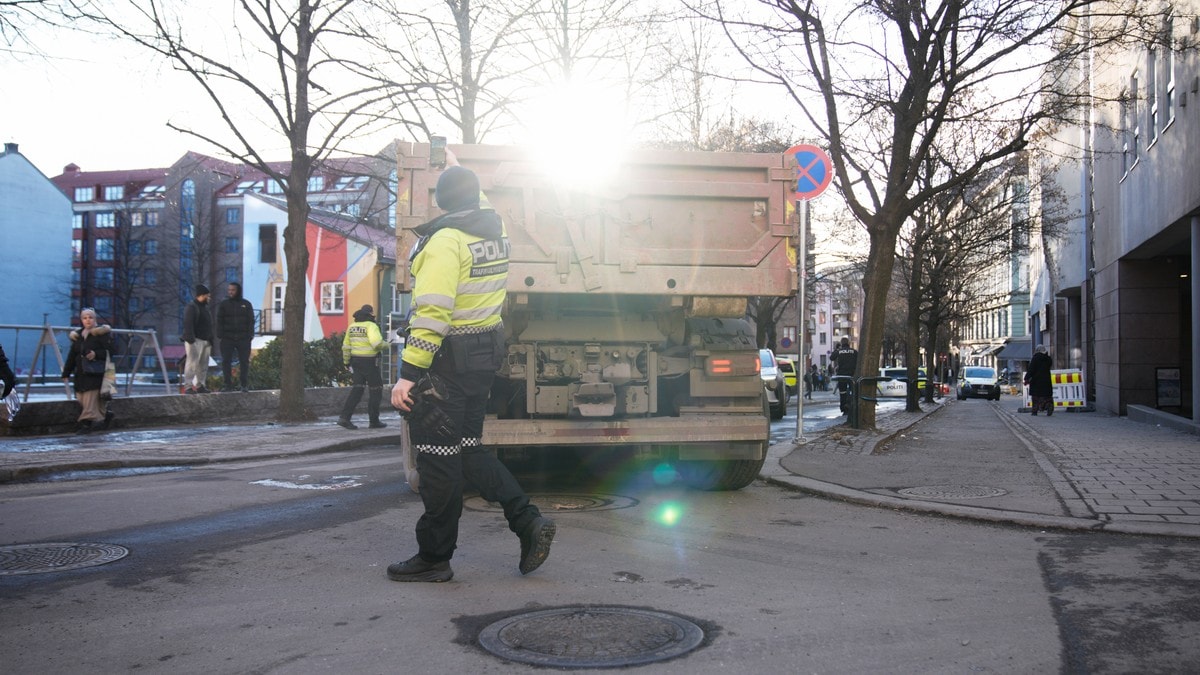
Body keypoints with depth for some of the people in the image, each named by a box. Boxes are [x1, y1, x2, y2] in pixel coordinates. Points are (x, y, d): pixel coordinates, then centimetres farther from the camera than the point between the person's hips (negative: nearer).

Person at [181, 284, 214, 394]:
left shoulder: (205, 307, 23)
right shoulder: (191, 307, -7)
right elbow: (188, 324, -18)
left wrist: (211, 340, 21)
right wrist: (190, 339, -25)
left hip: (205, 341, 9)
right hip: (195, 340, -9)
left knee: (203, 365, 9)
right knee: (192, 363, -13)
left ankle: (200, 386, 14)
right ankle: (188, 386, -15)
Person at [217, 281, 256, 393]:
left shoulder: (246, 304, 8)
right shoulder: (223, 304, 7)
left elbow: (251, 320, 5)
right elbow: (219, 320, 3)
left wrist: (250, 335, -4)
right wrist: (220, 335, -7)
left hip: (243, 338, 0)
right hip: (227, 338, 0)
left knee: (244, 361, 2)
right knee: (226, 362, -2)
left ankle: (245, 385, 8)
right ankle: (228, 385, 2)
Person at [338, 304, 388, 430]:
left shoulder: (352, 327, 10)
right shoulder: (371, 326, -11)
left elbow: (346, 347, 14)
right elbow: (376, 343, -26)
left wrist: (346, 362, 23)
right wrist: (386, 345, -7)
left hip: (356, 360, 7)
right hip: (369, 361, -7)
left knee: (357, 388, 8)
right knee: (376, 389, 5)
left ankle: (345, 417, -4)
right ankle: (374, 421, 8)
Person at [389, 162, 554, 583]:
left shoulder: (445, 241, -17)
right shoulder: (496, 229, 7)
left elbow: (433, 314, -24)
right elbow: (477, 206, 34)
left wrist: (408, 373, -23)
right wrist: (457, 168, 47)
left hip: (448, 359, -8)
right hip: (486, 353, 8)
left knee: (438, 460, 1)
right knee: (469, 447, 18)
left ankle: (434, 558, 11)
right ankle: (528, 521, 11)